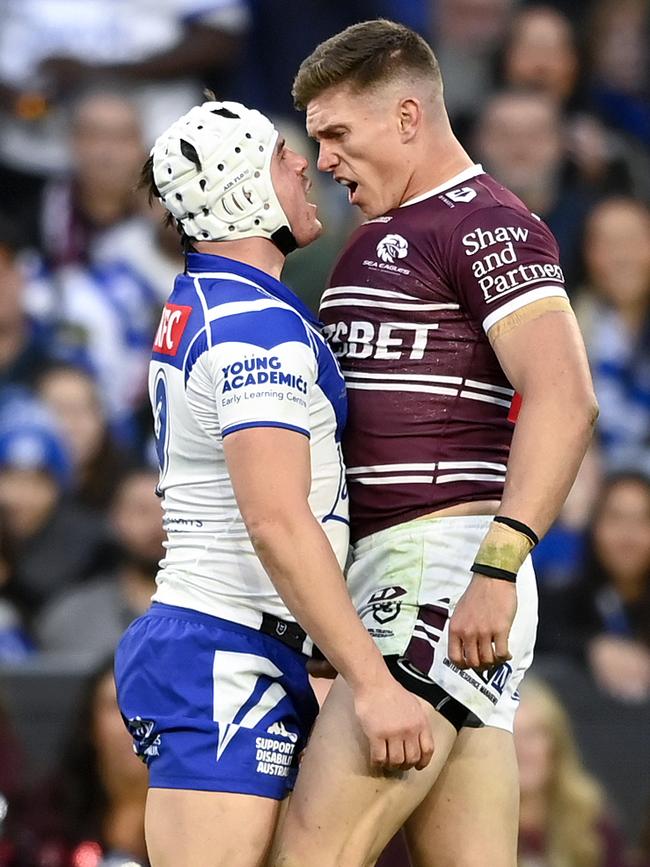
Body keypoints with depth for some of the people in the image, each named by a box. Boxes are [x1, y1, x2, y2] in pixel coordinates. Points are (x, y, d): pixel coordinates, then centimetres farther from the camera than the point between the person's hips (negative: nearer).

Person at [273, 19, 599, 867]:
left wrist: (498, 565, -25)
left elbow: (564, 399, -19)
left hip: (446, 565, -10)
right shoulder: (377, 238, 24)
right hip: (384, 572, 10)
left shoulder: (487, 224, -7)